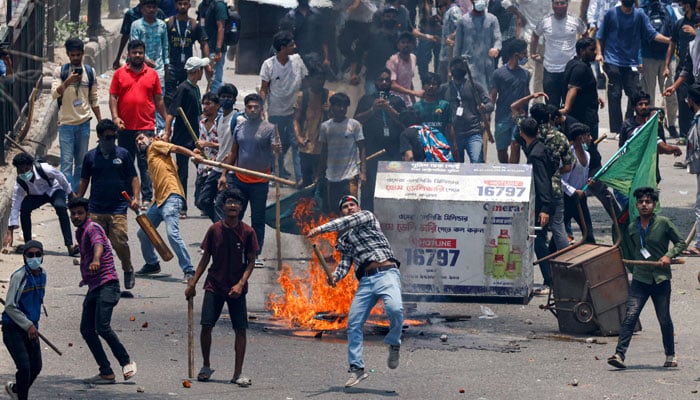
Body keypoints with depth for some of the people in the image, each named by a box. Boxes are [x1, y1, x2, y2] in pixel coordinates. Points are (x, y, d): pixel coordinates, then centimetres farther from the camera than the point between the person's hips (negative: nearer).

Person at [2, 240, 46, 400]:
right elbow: (10, 307, -18)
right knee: (24, 366, -15)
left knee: (36, 366, 11)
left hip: (31, 327, 7)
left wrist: (33, 324, 18)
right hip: (13, 328, -7)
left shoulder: (42, 275, 5)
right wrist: (28, 325, -20)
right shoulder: (19, 276, -18)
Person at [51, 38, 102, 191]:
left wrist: (101, 121, 11)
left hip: (84, 123, 3)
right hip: (66, 123, -3)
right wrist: (67, 82, -26)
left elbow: (94, 99, 13)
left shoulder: (89, 72, 7)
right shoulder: (60, 71, -1)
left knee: (81, 162, 8)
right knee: (66, 163, -7)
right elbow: (54, 94, -10)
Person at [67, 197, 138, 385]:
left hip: (107, 283, -10)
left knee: (102, 326, -21)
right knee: (86, 329, 2)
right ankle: (106, 373, 4)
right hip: (94, 286, 10)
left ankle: (126, 362, -4)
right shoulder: (80, 232, 19)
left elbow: (98, 244, -33)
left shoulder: (92, 228, -10)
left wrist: (96, 260, -53)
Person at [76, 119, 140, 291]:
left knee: (120, 242, -10)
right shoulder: (90, 156, 8)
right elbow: (84, 181, 17)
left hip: (118, 208, -2)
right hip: (95, 209, 2)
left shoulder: (123, 154, 5)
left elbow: (133, 177, 9)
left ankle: (128, 271, 13)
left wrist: (136, 197, -4)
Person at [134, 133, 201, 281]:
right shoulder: (149, 158, 28)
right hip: (159, 200, 10)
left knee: (172, 233, -22)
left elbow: (176, 148, -6)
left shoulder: (155, 145, 8)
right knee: (142, 233, 16)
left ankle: (189, 271, -20)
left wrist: (194, 155, -24)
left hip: (171, 197, -10)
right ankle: (152, 264, 34)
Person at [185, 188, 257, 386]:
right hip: (214, 286, 1)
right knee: (206, 325, -8)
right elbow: (206, 258, 9)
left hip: (236, 289, -1)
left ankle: (238, 373, 4)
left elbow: (251, 261, -1)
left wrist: (241, 284, -14)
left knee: (240, 329, -4)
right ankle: (206, 366, 11)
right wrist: (193, 283, 5)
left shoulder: (247, 232, -3)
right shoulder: (214, 230, 1)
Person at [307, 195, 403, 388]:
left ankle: (394, 344, -5)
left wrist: (321, 228, -15)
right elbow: (345, 262, 15)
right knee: (354, 322, -4)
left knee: (395, 309, -31)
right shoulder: (344, 238, 25)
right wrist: (335, 277, -6)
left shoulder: (367, 216, 11)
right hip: (365, 281, 6)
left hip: (386, 273, -6)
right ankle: (356, 368, 3)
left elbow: (348, 222, -8)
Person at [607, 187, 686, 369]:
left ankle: (671, 355, 26)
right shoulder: (632, 228, 7)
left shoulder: (663, 223, -3)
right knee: (630, 316, -11)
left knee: (664, 319, 8)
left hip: (661, 279, -2)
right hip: (640, 279, 2)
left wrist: (669, 255, -11)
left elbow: (681, 242, 3)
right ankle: (619, 354, -18)